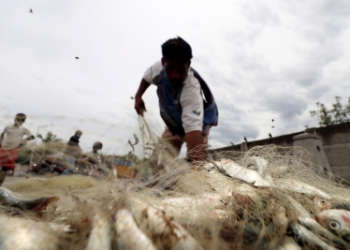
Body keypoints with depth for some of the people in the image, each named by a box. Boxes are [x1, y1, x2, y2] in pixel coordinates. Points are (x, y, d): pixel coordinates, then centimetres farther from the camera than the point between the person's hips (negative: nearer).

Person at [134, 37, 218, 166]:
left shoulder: (191, 90, -44)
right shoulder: (159, 68, -24)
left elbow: (193, 127, -56)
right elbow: (147, 77, 2)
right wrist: (138, 96, -8)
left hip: (197, 122, -5)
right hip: (173, 122, 6)